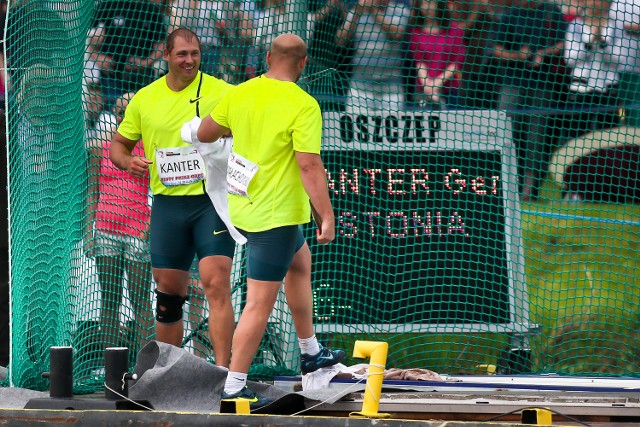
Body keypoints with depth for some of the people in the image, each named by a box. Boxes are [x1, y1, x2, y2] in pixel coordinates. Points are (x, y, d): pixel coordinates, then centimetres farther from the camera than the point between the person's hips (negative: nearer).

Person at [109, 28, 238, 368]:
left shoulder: (221, 92, -3)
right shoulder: (144, 99, 8)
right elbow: (119, 145, 18)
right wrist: (127, 161, -6)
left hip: (213, 201, -4)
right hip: (167, 204, 4)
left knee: (215, 282, -17)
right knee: (168, 293, 9)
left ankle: (222, 372, -21)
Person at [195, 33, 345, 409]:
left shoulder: (240, 94, -1)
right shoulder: (303, 106, -20)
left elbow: (204, 134, 12)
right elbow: (309, 166, -24)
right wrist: (327, 216, -19)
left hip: (243, 206, 8)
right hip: (276, 215, -8)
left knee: (300, 261, 29)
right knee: (260, 303, -3)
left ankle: (311, 353, 39)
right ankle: (234, 386, -2)